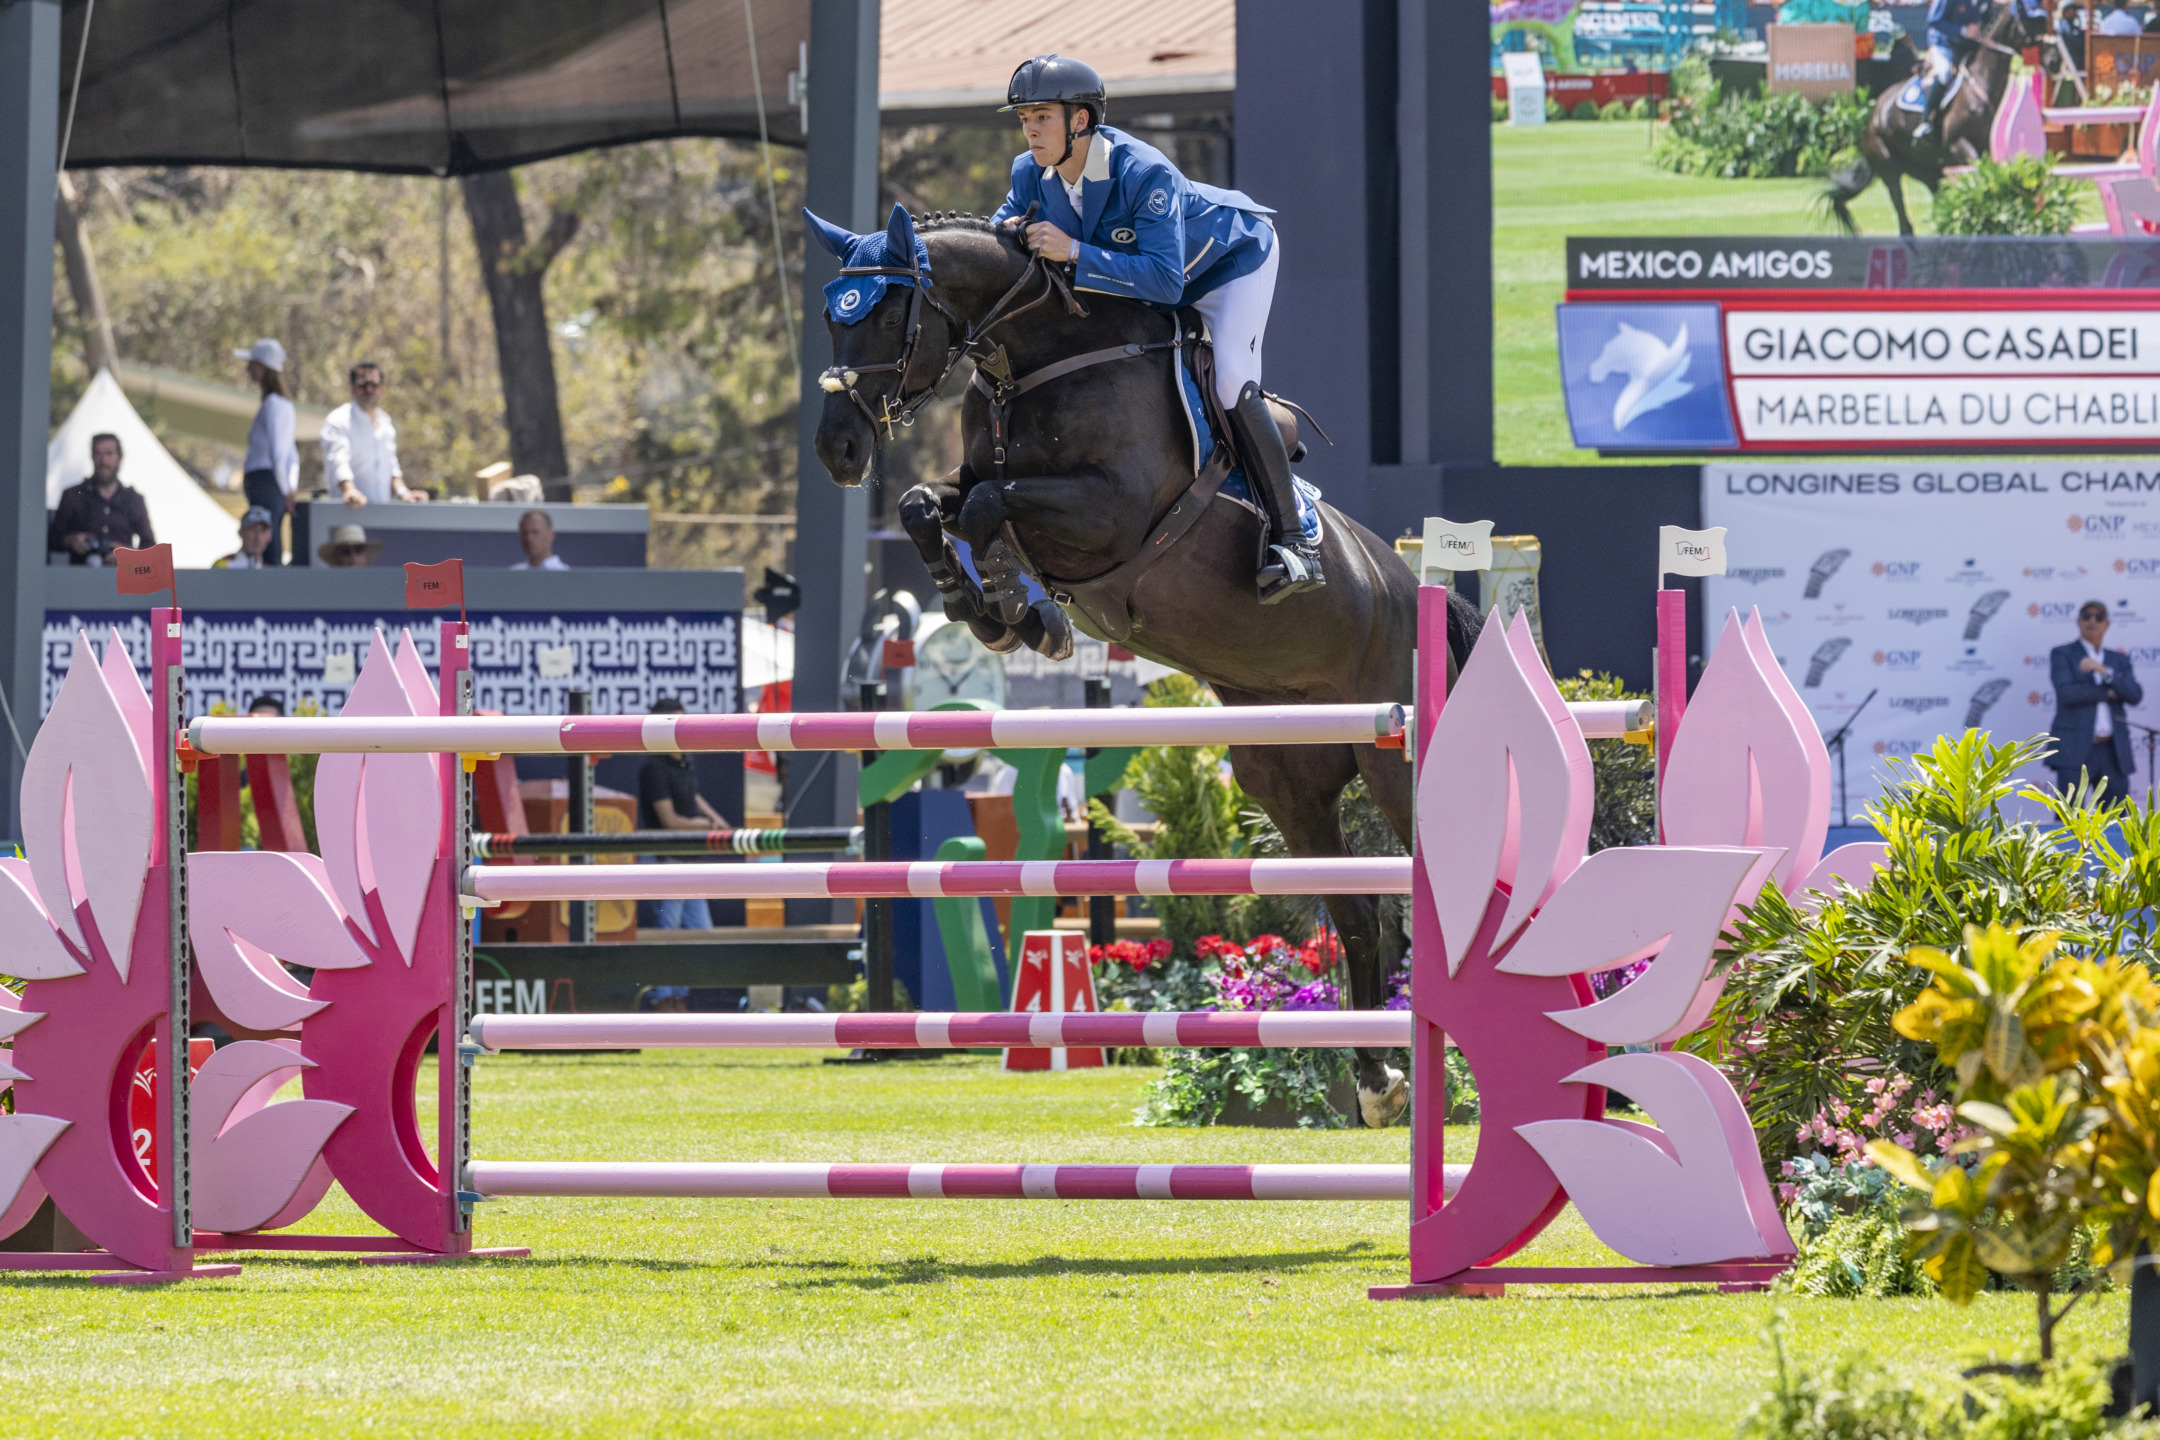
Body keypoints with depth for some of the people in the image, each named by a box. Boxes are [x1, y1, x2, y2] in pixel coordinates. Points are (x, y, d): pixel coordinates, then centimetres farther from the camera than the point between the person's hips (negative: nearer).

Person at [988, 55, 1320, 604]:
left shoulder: (1143, 173, -42)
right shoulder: (1031, 174, -21)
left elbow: (1165, 280, -48)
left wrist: (1074, 253, -54)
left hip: (1232, 256, -8)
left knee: (1229, 381, -24)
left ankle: (1291, 541, -20)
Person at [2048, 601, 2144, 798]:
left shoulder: (2119, 660, 18)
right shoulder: (2062, 654, 7)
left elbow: (2135, 696, 2)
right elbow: (2066, 692, -9)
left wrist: (2105, 672, -11)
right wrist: (2108, 693, -3)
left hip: (2113, 751, 4)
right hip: (2075, 750, -4)